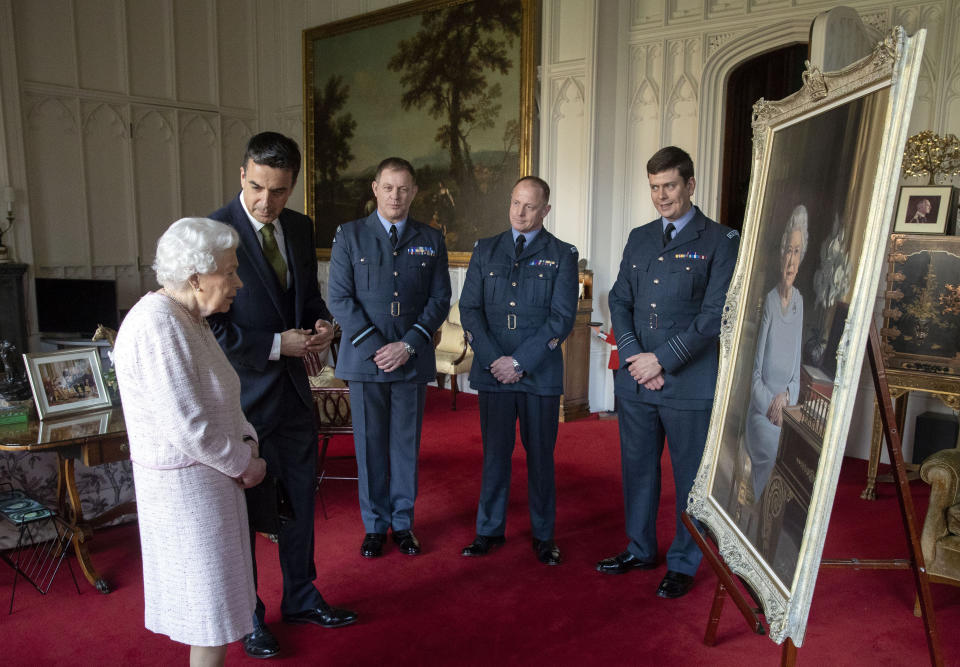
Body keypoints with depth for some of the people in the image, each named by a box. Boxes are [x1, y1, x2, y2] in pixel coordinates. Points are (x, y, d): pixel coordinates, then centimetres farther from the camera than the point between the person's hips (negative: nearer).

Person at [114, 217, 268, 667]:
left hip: (209, 474, 9)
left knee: (215, 593, 21)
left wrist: (246, 441, -2)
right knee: (213, 601, 5)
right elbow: (189, 427, -27)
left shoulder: (189, 319, 8)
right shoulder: (159, 327, -24)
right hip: (187, 483, -9)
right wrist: (245, 464, -13)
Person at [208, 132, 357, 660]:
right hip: (242, 393, -6)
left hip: (292, 389, 6)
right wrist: (275, 346, -20)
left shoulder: (300, 227, 4)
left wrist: (323, 323, -5)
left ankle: (300, 597, 38)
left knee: (300, 498, 18)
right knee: (242, 507, 10)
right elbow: (205, 325, -17)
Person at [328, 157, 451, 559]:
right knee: (370, 445, 7)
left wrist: (408, 345, -9)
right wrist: (374, 347, -12)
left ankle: (403, 523, 23)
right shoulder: (350, 236, 3)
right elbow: (340, 299, -3)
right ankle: (374, 525, 21)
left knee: (407, 444, 9)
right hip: (364, 359, -1)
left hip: (413, 360, 1)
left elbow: (440, 299, 4)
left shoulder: (431, 240, 7)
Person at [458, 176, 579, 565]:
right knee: (495, 453, 8)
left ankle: (543, 535, 21)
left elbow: (562, 317, -5)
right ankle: (490, 530, 23)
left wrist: (520, 361, -12)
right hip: (492, 371, 2)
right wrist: (492, 360, -8)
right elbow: (469, 309, 5)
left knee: (540, 454, 7)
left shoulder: (562, 255, 3)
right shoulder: (485, 251, 10)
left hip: (541, 373, -2)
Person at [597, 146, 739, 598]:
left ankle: (683, 564, 24)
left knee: (690, 477, 7)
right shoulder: (639, 239, 13)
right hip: (635, 379, 5)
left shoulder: (719, 242, -3)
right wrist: (634, 358, -5)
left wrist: (661, 359, -14)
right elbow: (619, 301, 9)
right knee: (637, 469, 16)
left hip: (690, 383, -5)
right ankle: (640, 549, 34)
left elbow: (715, 315, -11)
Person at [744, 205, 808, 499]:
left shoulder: (800, 302, 2)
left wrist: (785, 397, -10)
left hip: (784, 416, 4)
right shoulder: (768, 301, -11)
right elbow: (755, 375, -9)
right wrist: (770, 407, -20)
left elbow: (797, 377, 8)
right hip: (760, 415, -4)